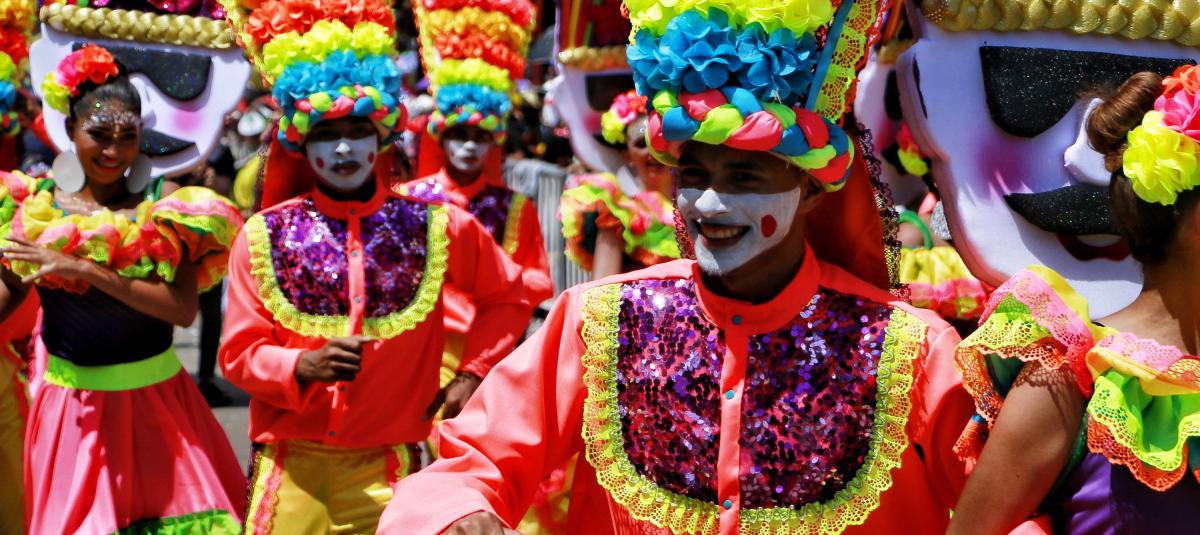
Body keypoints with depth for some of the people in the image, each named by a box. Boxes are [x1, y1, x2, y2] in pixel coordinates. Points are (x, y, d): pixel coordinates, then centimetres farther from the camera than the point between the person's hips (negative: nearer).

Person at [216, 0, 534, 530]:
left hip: (384, 466, 0)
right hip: (289, 465, 0)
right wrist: (304, 365, -19)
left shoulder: (435, 226, 2)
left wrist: (473, 372, 5)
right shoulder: (265, 235, 1)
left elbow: (507, 297, 17)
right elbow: (238, 352, 0)